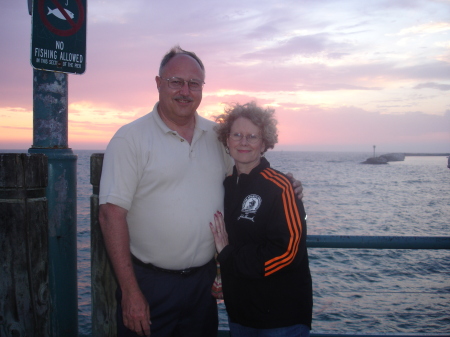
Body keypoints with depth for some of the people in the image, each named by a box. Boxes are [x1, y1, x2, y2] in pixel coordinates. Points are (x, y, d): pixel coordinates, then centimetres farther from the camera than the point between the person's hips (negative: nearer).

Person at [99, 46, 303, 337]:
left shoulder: (216, 135, 4)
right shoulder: (131, 138, -10)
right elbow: (112, 215, -13)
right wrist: (129, 291, -16)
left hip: (204, 280, 4)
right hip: (149, 283, -4)